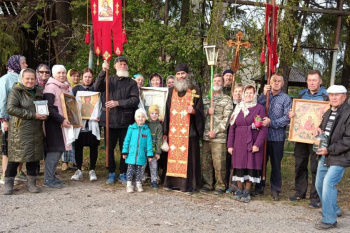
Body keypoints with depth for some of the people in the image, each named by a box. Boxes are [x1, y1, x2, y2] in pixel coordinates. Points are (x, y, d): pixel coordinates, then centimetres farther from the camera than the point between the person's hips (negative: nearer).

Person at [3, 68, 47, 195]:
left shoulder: (39, 91, 14)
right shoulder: (16, 91, -4)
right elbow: (10, 108, -16)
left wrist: (44, 115, 2)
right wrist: (33, 115, -19)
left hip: (36, 130, 5)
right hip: (20, 130, -5)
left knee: (34, 155, 7)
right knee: (16, 156, -4)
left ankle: (31, 183, 17)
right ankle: (8, 183, 9)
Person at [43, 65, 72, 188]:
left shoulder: (65, 87, 17)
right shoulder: (51, 87, -11)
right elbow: (49, 107, -18)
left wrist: (66, 119, 13)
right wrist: (62, 120, -23)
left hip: (63, 122, 9)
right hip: (53, 123, -9)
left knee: (59, 149, 9)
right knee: (54, 149, -9)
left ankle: (51, 176, 18)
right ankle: (48, 179, -3)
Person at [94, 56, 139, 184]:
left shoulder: (132, 83, 7)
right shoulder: (109, 79, 10)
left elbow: (135, 100, -6)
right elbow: (97, 88, -9)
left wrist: (118, 103, -15)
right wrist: (103, 72, -20)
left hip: (125, 121, 0)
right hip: (110, 119, 1)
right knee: (110, 148, 6)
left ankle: (123, 174, 18)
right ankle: (111, 173, 19)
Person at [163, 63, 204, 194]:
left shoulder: (195, 91, 2)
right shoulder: (172, 91, 14)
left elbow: (200, 110, 2)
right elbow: (167, 111, 15)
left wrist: (194, 111, -22)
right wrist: (165, 131, 13)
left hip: (189, 130, -4)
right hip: (173, 130, 4)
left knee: (188, 156, -3)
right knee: (173, 156, 5)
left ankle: (189, 185, 4)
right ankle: (172, 182, 14)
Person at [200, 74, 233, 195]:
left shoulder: (227, 99, 4)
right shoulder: (205, 98, 17)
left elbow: (226, 118, -4)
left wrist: (215, 131, -12)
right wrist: (207, 111, -8)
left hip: (219, 136, -4)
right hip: (206, 135, 4)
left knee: (219, 163, -4)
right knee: (205, 162, 6)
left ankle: (220, 185, 8)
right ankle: (207, 184, 17)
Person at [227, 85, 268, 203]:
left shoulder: (259, 108, 0)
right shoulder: (238, 108, 10)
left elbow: (264, 129, -6)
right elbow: (232, 128, 9)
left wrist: (258, 144, -14)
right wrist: (230, 144, 3)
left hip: (253, 143, -2)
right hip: (239, 143, 3)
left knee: (251, 166, 0)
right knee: (239, 166, 4)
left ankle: (247, 191, 11)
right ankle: (239, 190, 17)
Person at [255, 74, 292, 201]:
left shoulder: (286, 99, -1)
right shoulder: (265, 96, 8)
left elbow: (287, 118, -11)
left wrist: (271, 122, -19)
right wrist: (264, 94, -17)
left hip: (277, 136, -2)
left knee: (276, 164, 7)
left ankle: (275, 189, 19)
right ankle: (259, 187, 23)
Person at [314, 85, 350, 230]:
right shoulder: (328, 113, 12)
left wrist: (329, 149, -22)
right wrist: (319, 130, 4)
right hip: (324, 156, 9)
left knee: (328, 184, -14)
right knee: (319, 185, 16)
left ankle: (329, 219, -1)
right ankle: (334, 210, 36)